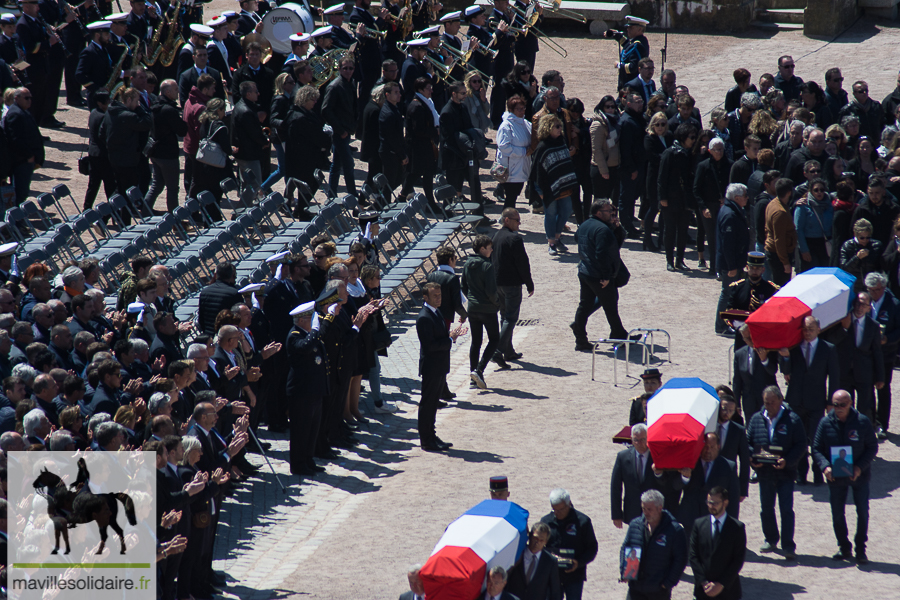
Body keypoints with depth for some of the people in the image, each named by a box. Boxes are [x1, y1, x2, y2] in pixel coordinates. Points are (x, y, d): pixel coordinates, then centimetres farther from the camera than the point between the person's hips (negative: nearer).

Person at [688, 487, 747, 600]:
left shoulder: (737, 527, -3)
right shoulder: (699, 524, 5)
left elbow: (738, 560, -6)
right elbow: (693, 556, 2)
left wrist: (721, 584, -12)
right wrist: (704, 582, -8)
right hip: (703, 590, 2)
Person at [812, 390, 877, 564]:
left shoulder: (862, 422, -11)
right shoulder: (826, 423, -7)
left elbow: (872, 447, -5)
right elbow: (816, 449, -2)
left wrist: (860, 467, -18)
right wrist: (825, 466, -20)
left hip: (859, 476, -2)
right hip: (835, 476, 2)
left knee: (863, 512, 2)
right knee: (837, 514, 9)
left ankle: (860, 549, 13)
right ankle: (844, 547, 24)